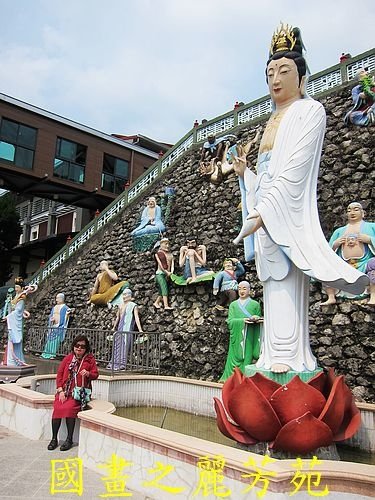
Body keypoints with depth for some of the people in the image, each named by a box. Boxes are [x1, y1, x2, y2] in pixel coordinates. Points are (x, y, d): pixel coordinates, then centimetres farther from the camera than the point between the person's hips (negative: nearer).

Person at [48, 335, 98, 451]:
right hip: (64, 390, 2)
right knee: (57, 408, -23)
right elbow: (59, 374, 6)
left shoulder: (90, 359, 5)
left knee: (70, 407, -27)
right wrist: (60, 391, -4)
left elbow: (95, 374, 5)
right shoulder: (68, 358, 8)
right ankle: (54, 439, -7)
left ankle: (69, 439, -14)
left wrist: (88, 374, -19)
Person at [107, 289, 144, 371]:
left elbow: (136, 318, -13)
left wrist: (140, 330, -21)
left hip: (127, 329, -7)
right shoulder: (121, 306, 14)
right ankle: (114, 363, 15)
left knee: (124, 345, -9)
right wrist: (114, 328, 30)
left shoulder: (133, 306, -6)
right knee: (117, 345, 8)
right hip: (119, 329, 7)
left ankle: (122, 364, -6)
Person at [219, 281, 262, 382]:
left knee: (247, 359, -4)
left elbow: (259, 322, 10)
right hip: (236, 339, 1)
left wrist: (256, 318, -14)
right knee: (235, 360, -1)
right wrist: (242, 320, -17)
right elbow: (230, 321, 0)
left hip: (249, 339, -1)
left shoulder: (255, 304, 9)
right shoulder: (233, 305, 12)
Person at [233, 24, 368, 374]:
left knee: (286, 289, -12)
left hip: (288, 214, -8)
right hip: (267, 215, 8)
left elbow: (294, 169, -14)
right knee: (274, 287, 7)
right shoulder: (274, 120, 24)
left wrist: (265, 211, -19)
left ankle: (286, 359, -8)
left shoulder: (309, 110, -1)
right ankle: (274, 359, 12)